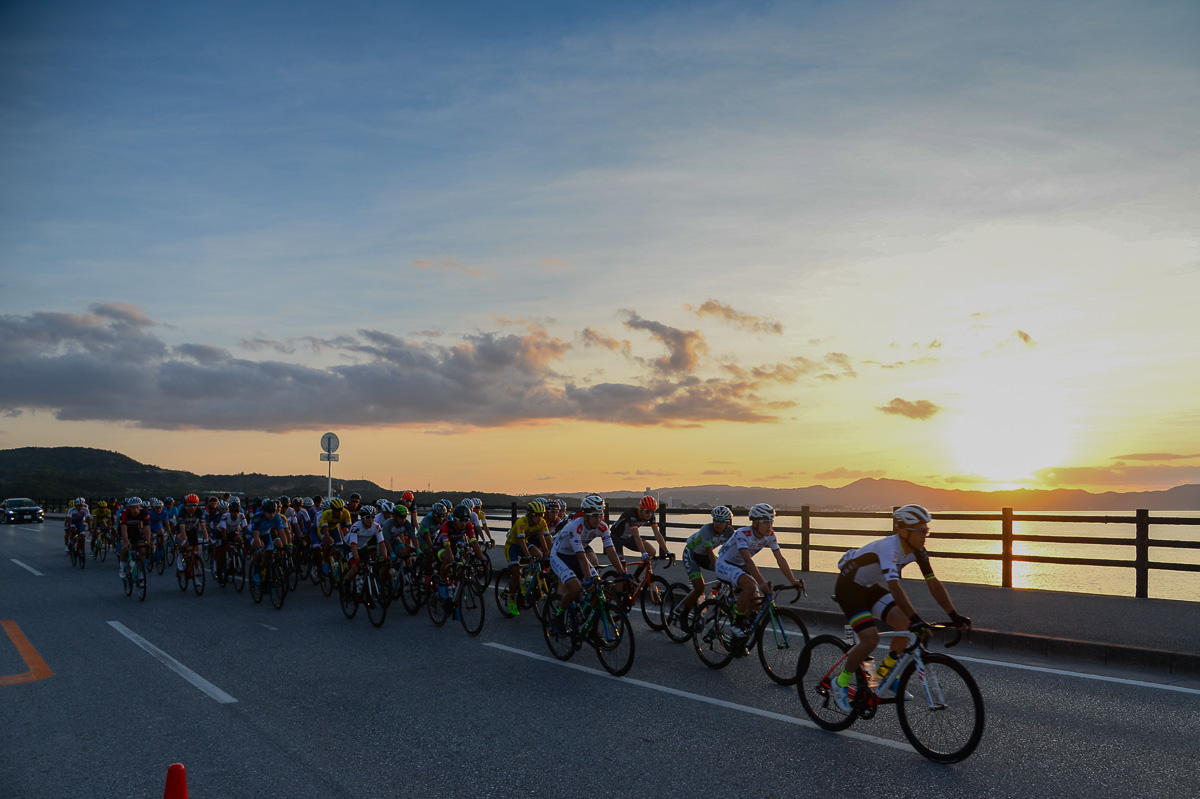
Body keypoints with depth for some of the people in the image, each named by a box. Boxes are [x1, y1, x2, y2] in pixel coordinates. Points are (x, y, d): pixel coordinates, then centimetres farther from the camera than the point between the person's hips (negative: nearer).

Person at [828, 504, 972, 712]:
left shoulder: (917, 551, -8)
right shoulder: (889, 547, -33)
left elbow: (934, 584, -5)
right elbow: (895, 587, -44)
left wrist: (954, 616, -12)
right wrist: (917, 620, -50)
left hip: (870, 587, 8)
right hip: (848, 586, -8)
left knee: (904, 623, -9)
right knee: (870, 638, -21)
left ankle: (886, 674, 12)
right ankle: (841, 683, -2)